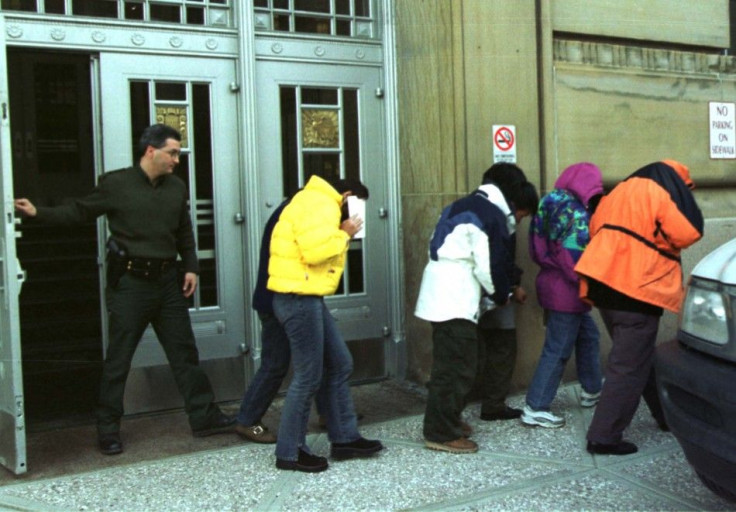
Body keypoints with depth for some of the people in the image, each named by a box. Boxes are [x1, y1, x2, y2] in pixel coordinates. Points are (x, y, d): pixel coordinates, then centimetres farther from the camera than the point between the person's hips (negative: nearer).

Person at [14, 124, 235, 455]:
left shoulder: (176, 188, 9)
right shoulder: (116, 184, -7)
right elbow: (79, 212, 0)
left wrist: (191, 267, 7)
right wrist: (38, 213, -10)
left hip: (167, 280, 5)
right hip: (129, 282, -5)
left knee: (184, 353, 9)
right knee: (118, 359, 2)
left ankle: (204, 417, 18)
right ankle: (108, 430, 13)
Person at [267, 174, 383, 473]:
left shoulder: (322, 205, 21)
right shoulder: (318, 204, -13)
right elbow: (316, 251, -26)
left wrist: (341, 235, 5)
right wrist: (344, 234, -11)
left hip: (307, 298, 11)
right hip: (298, 298, -11)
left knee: (340, 365, 14)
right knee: (308, 377, -4)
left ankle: (344, 439, 23)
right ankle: (289, 453, 8)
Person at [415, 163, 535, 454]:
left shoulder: (463, 205, 17)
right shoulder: (492, 215, -10)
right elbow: (490, 265, -13)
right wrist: (501, 296, 6)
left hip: (440, 293, 10)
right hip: (455, 299, -10)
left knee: (448, 364, 18)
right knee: (457, 367, -3)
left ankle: (447, 420, 28)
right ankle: (442, 433, 2)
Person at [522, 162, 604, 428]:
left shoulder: (553, 205, 8)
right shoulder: (577, 214, -18)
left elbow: (538, 250, 12)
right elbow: (574, 256, -23)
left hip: (551, 282, 9)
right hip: (566, 290, -9)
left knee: (588, 336, 24)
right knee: (557, 351, -3)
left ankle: (592, 390, 37)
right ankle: (535, 409, 1)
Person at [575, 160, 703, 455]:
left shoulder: (616, 193, 20)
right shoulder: (661, 192, -4)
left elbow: (596, 232, 22)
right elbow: (687, 232, -13)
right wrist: (659, 243, 6)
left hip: (605, 286, 9)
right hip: (637, 291, -9)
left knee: (639, 357, 21)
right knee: (630, 367, -3)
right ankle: (604, 436, -3)